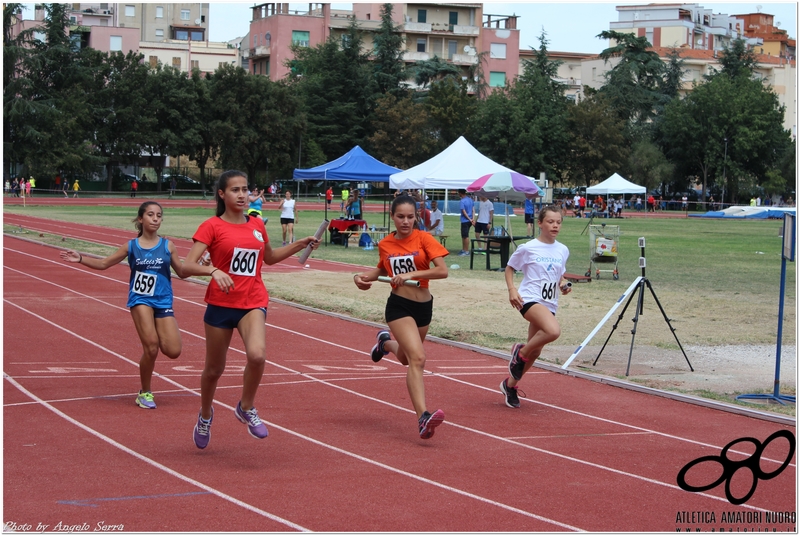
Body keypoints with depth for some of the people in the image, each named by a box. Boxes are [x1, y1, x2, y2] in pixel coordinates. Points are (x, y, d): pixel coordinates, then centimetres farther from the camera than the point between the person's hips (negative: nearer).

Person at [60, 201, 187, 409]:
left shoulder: (168, 246, 3)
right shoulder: (131, 246, 3)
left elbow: (182, 272, 10)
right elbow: (104, 263, 9)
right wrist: (80, 259, -3)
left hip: (163, 301, 2)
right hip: (140, 299, -2)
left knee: (173, 351, -11)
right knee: (151, 346, -15)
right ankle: (145, 393, 4)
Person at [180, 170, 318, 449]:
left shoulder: (257, 225, 8)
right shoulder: (211, 226, -6)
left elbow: (269, 257, 28)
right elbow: (187, 266, -15)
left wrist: (300, 244, 17)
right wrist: (213, 271, -33)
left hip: (253, 303, 2)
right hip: (220, 304, -2)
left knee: (257, 354, -26)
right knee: (214, 368, 10)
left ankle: (246, 408, -1)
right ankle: (205, 415, 40)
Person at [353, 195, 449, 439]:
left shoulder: (423, 238, -6)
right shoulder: (385, 244, 2)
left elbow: (442, 271, -15)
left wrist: (411, 274, -21)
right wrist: (364, 276, 3)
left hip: (424, 306, 2)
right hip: (399, 306, -2)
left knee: (407, 358, 22)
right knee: (417, 358, -22)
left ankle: (386, 342, 57)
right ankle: (423, 417, -30)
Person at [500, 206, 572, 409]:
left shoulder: (562, 251, 9)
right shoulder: (527, 248, -6)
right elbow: (509, 268, 4)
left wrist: (563, 284, 1)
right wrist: (511, 289, -12)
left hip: (549, 304, 6)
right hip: (530, 299, -6)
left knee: (535, 352, 10)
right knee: (553, 330, -33)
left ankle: (510, 384, 31)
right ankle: (520, 352, -8)